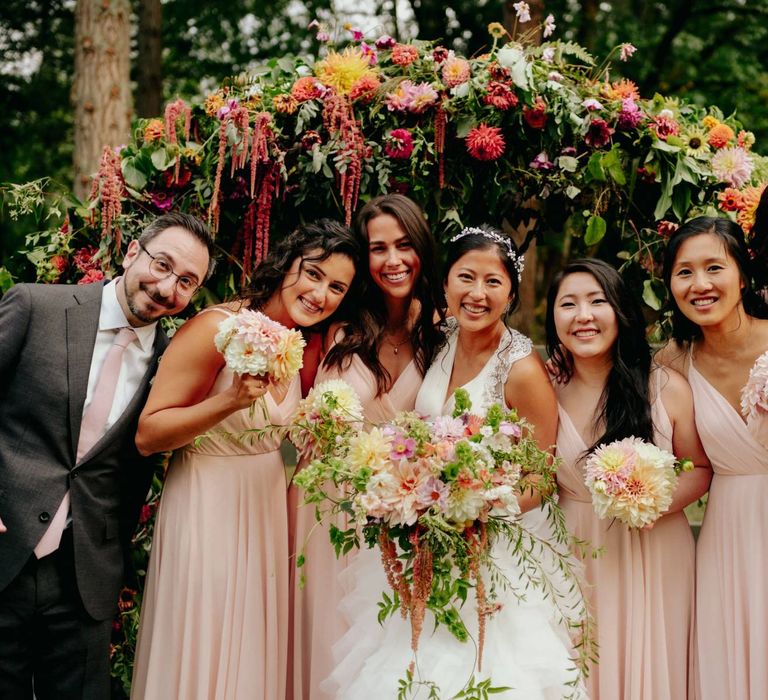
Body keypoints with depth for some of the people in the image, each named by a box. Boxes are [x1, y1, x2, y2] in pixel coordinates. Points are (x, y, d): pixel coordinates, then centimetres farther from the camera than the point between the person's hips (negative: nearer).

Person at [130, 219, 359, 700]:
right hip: (210, 510, -7)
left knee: (255, 657, 15)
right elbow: (148, 435, -19)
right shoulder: (216, 328, -17)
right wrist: (231, 401, -30)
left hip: (268, 508, 7)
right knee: (202, 660, 4)